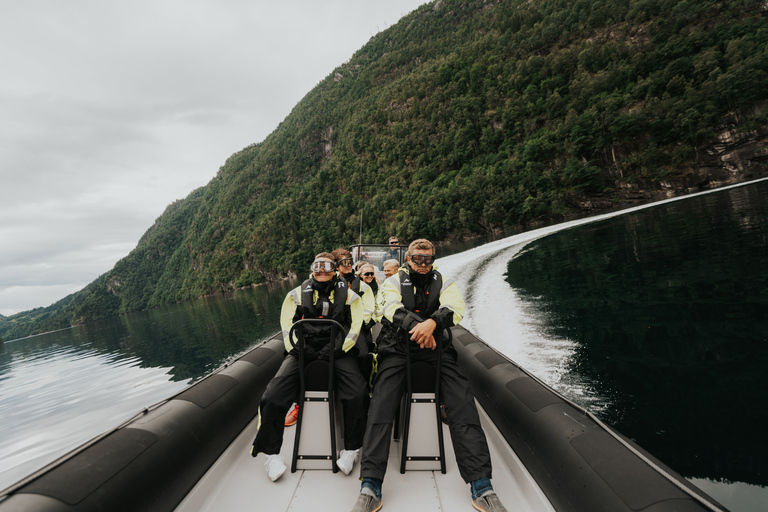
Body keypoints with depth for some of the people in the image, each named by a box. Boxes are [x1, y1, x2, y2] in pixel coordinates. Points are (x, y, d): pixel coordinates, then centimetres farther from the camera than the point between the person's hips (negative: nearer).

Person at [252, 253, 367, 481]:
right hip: (303, 352, 2)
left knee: (356, 394, -26)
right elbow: (287, 325, 8)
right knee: (273, 396, -18)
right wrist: (300, 350, -8)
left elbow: (355, 327, 2)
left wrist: (333, 350, -11)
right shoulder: (297, 294, 15)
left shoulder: (349, 295, 11)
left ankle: (351, 449, -3)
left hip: (336, 351, -1)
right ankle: (272, 453, 4)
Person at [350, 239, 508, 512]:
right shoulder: (394, 281, 13)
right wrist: (417, 325, -28)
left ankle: (481, 485, -18)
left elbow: (455, 308, -5)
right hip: (397, 348, -1)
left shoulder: (444, 283, 15)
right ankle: (371, 485, -23)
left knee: (462, 400, -20)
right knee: (382, 400, -23)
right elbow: (393, 308, -7)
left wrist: (432, 322, -27)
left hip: (435, 349, 1)